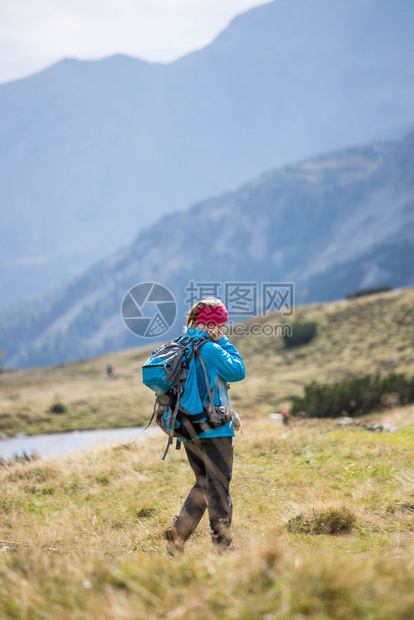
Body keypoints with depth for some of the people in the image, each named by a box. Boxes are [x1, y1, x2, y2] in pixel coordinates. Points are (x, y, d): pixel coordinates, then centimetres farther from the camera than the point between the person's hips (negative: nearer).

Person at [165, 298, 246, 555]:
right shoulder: (209, 349, -16)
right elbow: (238, 371, -7)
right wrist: (223, 342, -3)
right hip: (213, 429, -8)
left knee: (204, 484, 17)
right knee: (219, 485, 1)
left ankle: (178, 532, 4)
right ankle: (222, 544, 6)